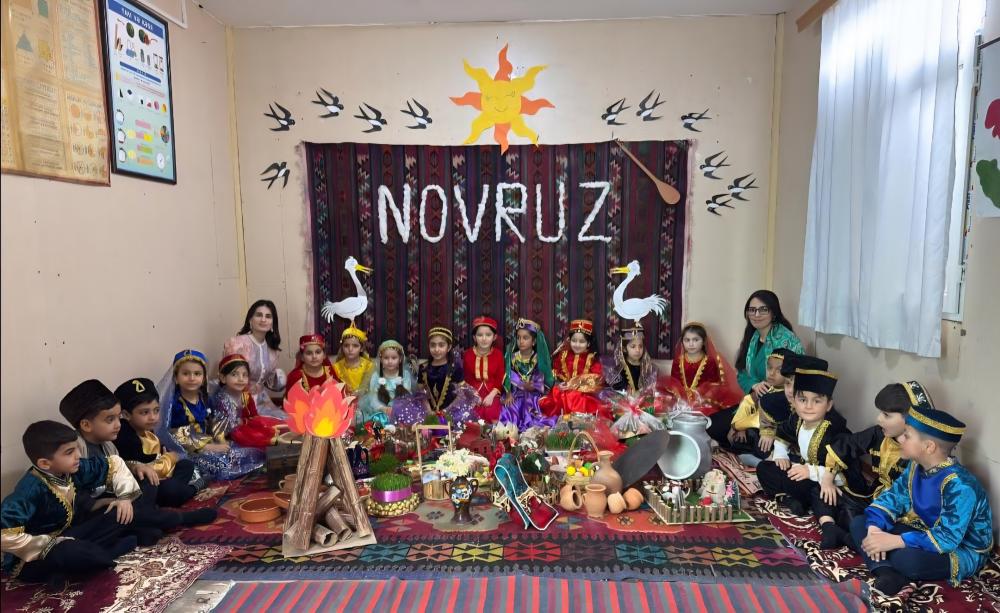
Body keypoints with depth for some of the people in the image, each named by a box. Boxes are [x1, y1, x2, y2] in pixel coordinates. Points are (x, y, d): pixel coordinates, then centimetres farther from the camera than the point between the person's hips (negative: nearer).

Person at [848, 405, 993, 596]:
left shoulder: (959, 486, -30)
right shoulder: (915, 466, -5)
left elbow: (947, 539, -34)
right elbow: (893, 496, -1)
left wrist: (894, 541, -35)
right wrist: (874, 528, -19)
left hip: (962, 552, -8)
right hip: (924, 533, 8)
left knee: (905, 557, -39)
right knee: (859, 523, -5)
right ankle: (887, 572, -25)